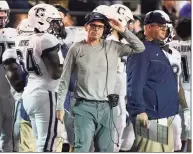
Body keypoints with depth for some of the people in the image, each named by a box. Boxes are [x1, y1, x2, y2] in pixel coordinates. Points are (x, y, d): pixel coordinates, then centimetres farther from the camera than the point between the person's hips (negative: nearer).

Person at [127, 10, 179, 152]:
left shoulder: (159, 51, 21)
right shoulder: (142, 50, -9)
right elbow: (135, 84, -18)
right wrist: (140, 110, -25)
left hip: (166, 116, 10)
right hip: (151, 116, -10)